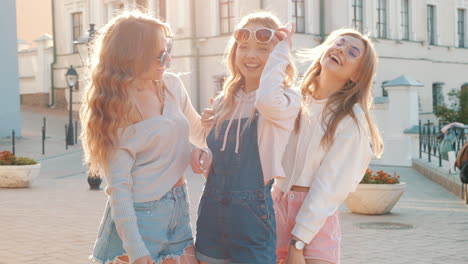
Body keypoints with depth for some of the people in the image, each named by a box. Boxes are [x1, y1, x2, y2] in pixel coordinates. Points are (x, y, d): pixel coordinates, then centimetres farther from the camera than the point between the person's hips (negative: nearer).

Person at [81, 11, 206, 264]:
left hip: (179, 213, 6)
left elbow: (199, 134, 20)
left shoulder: (172, 86, 3)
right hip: (140, 217, -6)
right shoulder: (116, 107, -12)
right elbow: (118, 186, -16)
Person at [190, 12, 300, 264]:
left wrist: (281, 52, -18)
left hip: (252, 213, -5)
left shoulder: (287, 99, -8)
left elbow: (267, 100, -32)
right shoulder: (224, 101, 10)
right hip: (211, 210, 5)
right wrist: (199, 153, -3)